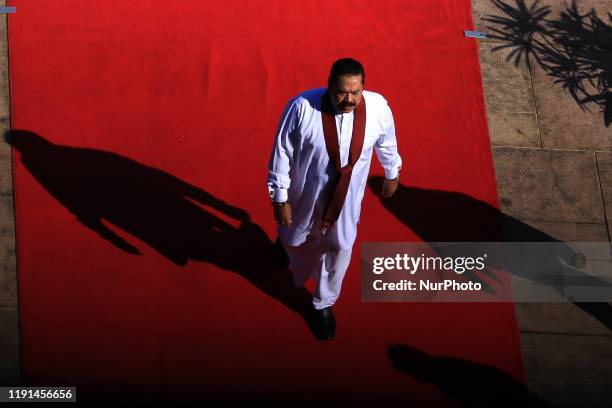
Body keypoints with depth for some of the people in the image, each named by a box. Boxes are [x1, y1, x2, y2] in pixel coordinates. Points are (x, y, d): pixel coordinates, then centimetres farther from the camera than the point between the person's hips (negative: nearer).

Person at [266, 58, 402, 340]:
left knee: (340, 249, 18)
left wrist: (392, 175, 15)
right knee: (296, 240, 26)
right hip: (305, 193, -1)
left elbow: (386, 143, 0)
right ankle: (287, 242, 66)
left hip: (346, 196, 2)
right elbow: (281, 152, -18)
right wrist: (280, 197, -12)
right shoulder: (302, 107, -31)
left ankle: (323, 305, 45)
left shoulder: (378, 107, -23)